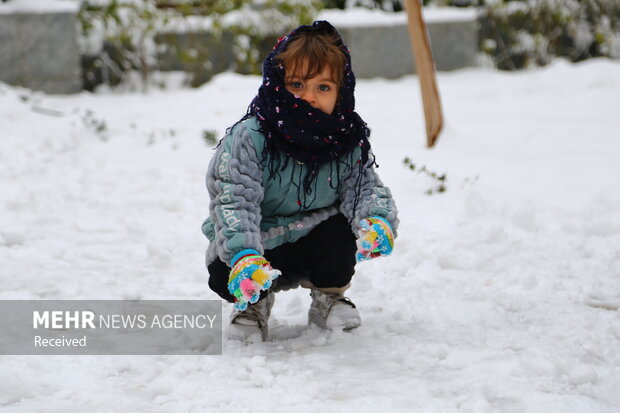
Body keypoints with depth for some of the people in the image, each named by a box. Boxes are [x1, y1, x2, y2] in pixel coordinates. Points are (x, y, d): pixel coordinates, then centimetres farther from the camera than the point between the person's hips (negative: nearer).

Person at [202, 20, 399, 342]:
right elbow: (235, 199, -31)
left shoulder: (349, 143, -11)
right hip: (254, 244, -2)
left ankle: (329, 297, 6)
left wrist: (378, 221, -37)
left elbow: (365, 187, -12)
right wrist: (243, 255, -46)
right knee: (223, 275, -29)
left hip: (310, 238, 2)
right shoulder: (249, 138, -24)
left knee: (339, 233, -28)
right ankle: (254, 303, 11)